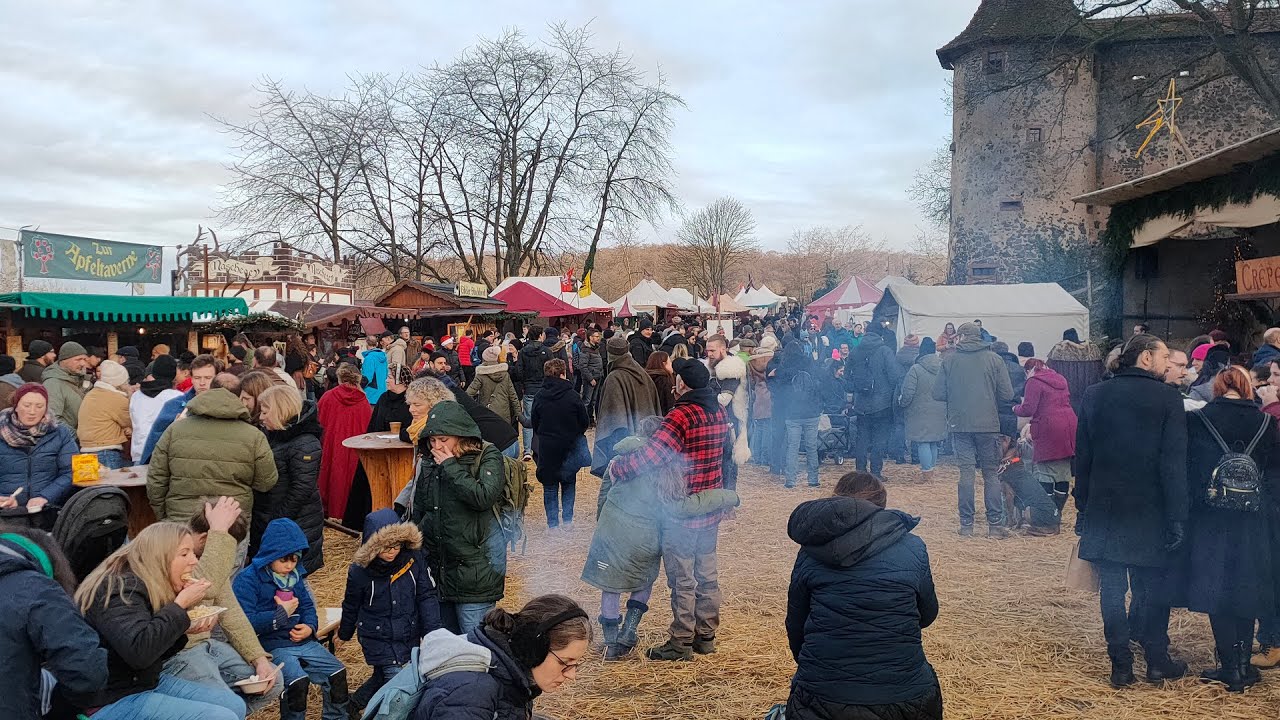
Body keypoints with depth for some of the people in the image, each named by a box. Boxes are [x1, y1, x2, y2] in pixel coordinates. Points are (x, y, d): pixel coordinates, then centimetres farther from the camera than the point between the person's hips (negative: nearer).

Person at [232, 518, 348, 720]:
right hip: (272, 646, -6)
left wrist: (310, 627, -5)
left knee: (337, 672, -6)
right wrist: (282, 614, -16)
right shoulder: (247, 580, -10)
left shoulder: (296, 575, 12)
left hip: (302, 642, 6)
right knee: (298, 681, -29)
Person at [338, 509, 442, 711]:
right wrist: (344, 634, 18)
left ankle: (354, 703, 46)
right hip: (378, 639, -3)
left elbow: (426, 596, -8)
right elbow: (351, 607, 3)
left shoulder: (413, 558, -14)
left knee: (382, 678, 20)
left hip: (409, 636, 3)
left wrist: (432, 632, -15)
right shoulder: (359, 572, -15)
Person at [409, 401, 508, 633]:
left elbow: (484, 497, -26)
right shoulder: (429, 461, 8)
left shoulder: (488, 458, -8)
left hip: (474, 568, -6)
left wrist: (451, 466, -17)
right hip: (436, 564, 6)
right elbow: (417, 512, 18)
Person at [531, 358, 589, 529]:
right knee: (569, 483, 17)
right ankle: (567, 519, 15)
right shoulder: (573, 396, -13)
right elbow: (584, 423, -4)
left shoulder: (540, 396, -7)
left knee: (550, 487, 11)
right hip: (569, 449, -1)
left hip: (546, 449, 1)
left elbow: (534, 423, 1)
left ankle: (553, 523, 11)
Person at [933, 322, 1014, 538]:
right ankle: (995, 524, 8)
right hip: (988, 424, 0)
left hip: (960, 423, 0)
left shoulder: (949, 360, -2)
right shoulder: (994, 359, -3)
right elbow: (1007, 394, -5)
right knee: (992, 473, 9)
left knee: (966, 473, 6)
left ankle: (966, 524, 6)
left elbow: (938, 394, -4)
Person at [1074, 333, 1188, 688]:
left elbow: (1082, 458, 4)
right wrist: (1177, 519, -7)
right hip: (1149, 515, -2)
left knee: (1112, 590, 7)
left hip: (1104, 512, 2)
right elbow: (1174, 463, -11)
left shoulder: (1094, 395, 1)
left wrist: (1082, 508, 11)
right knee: (1152, 589, 13)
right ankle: (1157, 662, 23)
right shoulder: (1167, 398, -9)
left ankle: (1121, 665, 12)